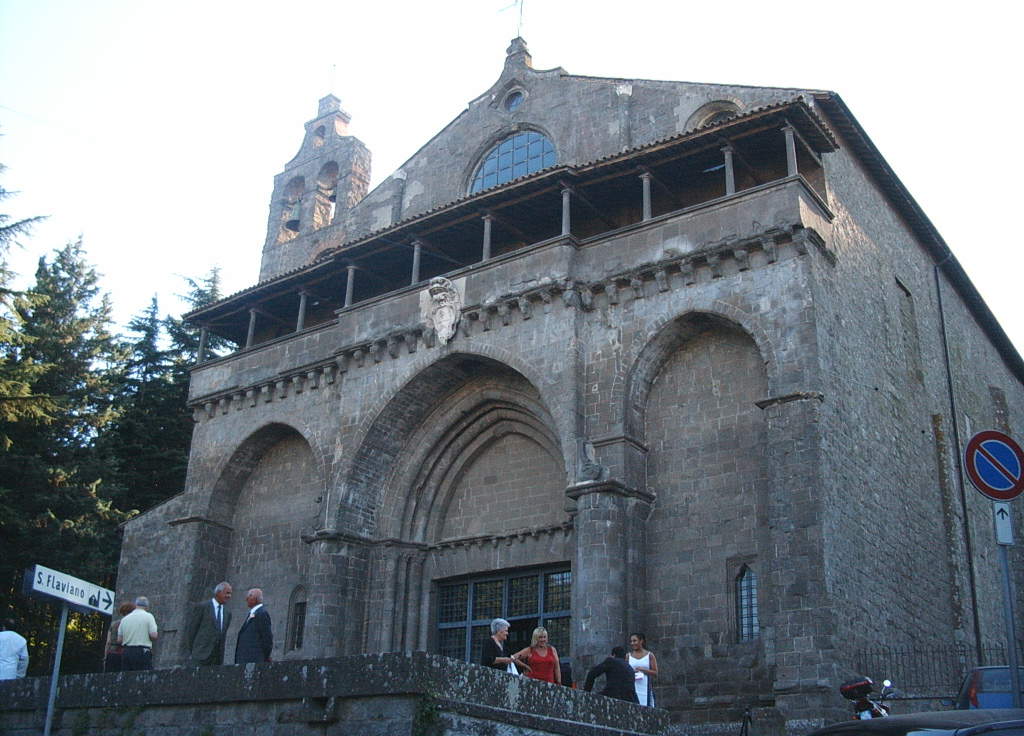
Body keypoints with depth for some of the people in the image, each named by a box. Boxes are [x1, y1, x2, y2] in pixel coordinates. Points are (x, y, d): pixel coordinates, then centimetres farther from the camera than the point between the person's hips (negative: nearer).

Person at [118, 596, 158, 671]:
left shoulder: (124, 619, 11)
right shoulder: (148, 616, -3)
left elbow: (119, 640, 11)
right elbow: (153, 636, -11)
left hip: (127, 652, 5)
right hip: (143, 652, -5)